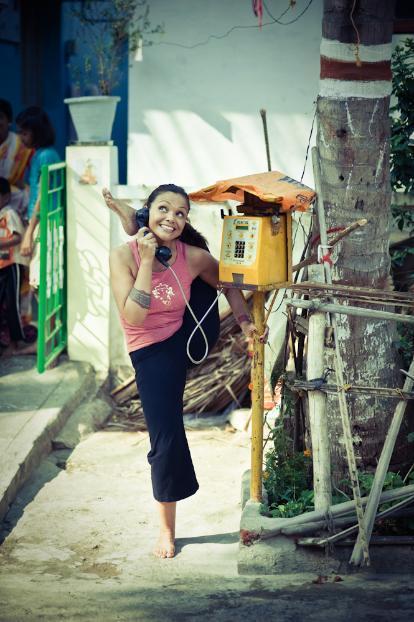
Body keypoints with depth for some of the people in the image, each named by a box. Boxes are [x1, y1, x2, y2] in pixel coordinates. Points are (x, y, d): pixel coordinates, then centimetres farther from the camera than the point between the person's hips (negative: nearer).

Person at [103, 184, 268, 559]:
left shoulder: (193, 257, -10)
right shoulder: (124, 256, -18)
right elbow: (133, 317, -28)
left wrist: (245, 321, 0)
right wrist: (147, 260, -28)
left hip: (190, 339, 3)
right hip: (152, 353, -3)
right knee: (166, 439, -4)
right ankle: (166, 529, 15)